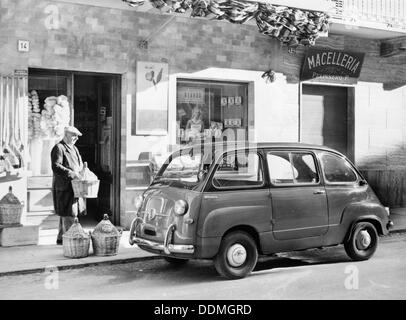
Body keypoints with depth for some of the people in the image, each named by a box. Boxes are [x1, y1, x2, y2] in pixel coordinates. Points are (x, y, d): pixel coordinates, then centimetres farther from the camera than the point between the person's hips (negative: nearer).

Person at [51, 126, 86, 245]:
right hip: (64, 186, -9)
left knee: (65, 214, 14)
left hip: (74, 186, 9)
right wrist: (70, 173, -26)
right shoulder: (58, 148, -9)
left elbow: (79, 164, 27)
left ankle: (61, 238, 22)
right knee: (69, 214, -9)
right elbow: (55, 167, -19)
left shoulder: (74, 148, 20)